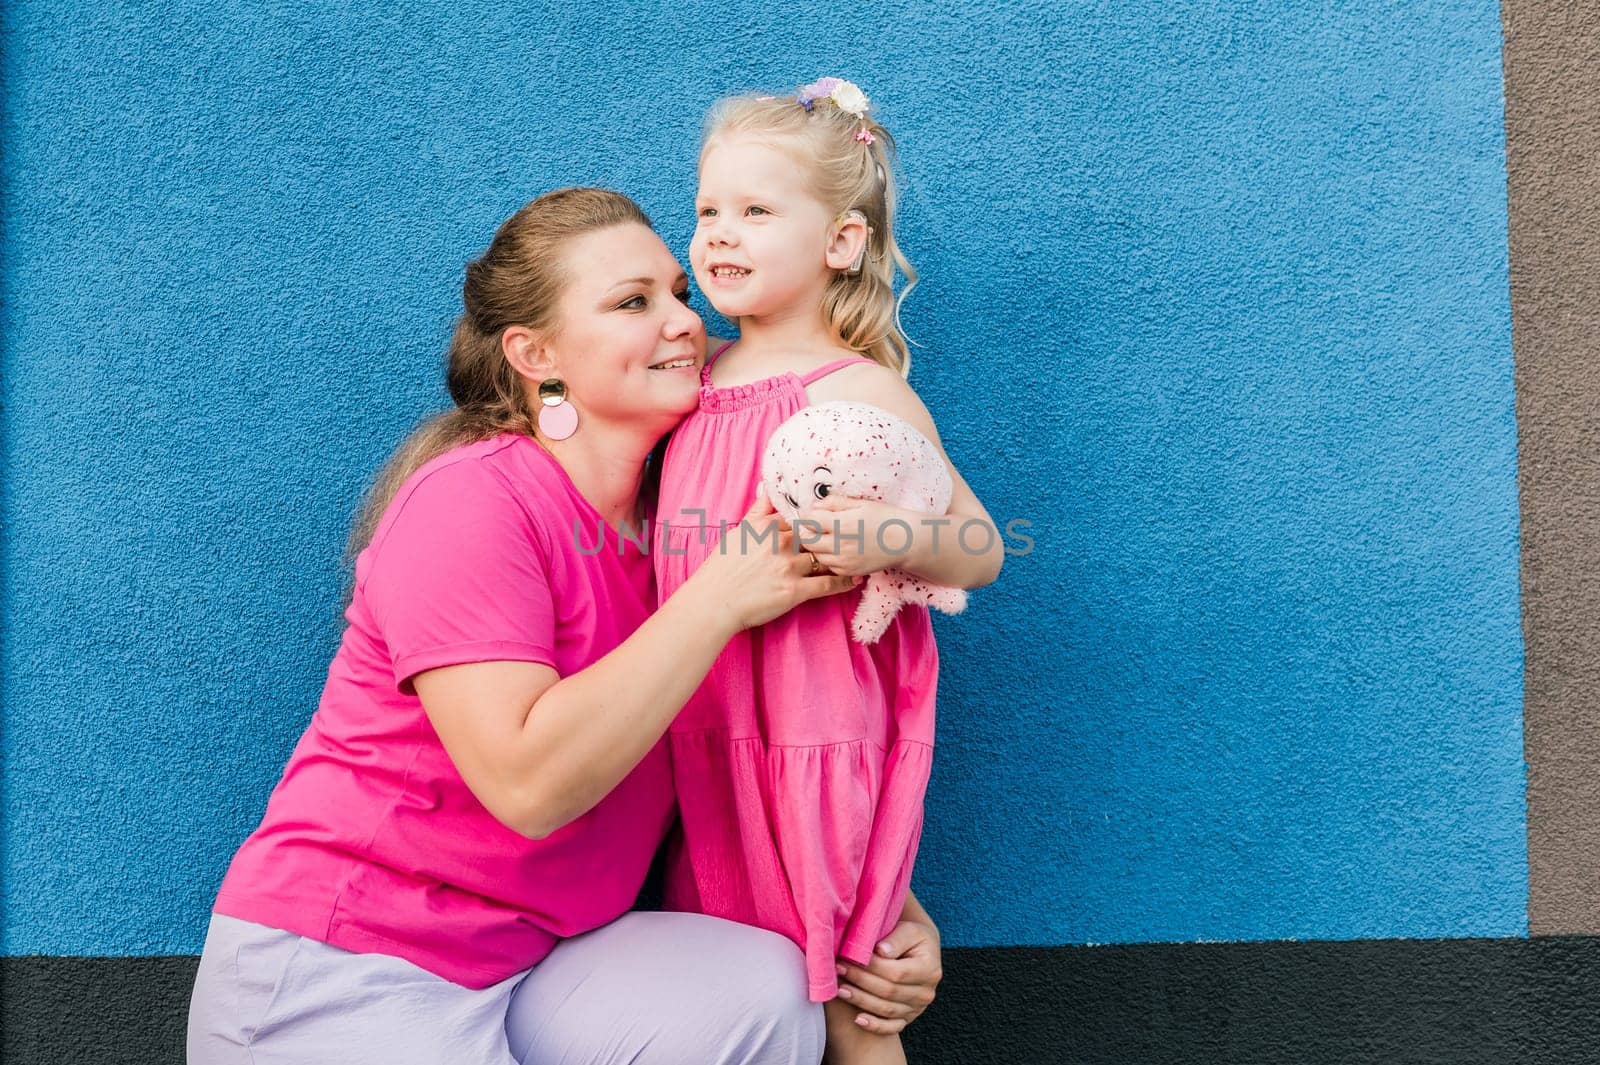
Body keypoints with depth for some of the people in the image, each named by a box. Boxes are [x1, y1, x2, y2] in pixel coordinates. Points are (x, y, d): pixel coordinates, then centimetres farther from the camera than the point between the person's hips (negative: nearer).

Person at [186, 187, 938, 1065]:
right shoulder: (472, 500, -16)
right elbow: (528, 782, -26)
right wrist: (721, 596, -23)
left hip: (520, 968, 6)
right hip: (337, 975, -6)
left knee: (764, 989, -19)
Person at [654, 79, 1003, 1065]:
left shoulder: (861, 395, -12)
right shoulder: (698, 384, 7)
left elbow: (981, 552, -9)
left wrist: (890, 539, -28)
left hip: (816, 739, -6)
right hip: (709, 734, 6)